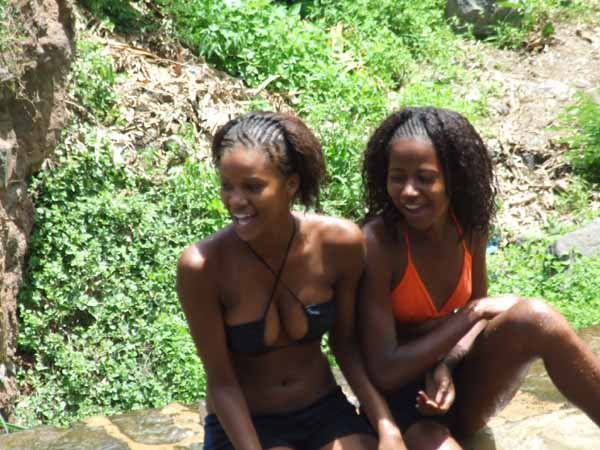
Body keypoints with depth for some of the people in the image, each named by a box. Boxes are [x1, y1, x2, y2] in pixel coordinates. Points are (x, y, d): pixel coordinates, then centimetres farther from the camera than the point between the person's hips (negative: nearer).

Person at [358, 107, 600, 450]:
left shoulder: (469, 226, -6)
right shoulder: (376, 242, -21)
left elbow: (477, 310, 8)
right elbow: (384, 372, -22)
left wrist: (446, 366, -13)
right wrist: (473, 312, -20)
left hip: (455, 385, 5)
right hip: (399, 397, -5)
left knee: (535, 318, -22)